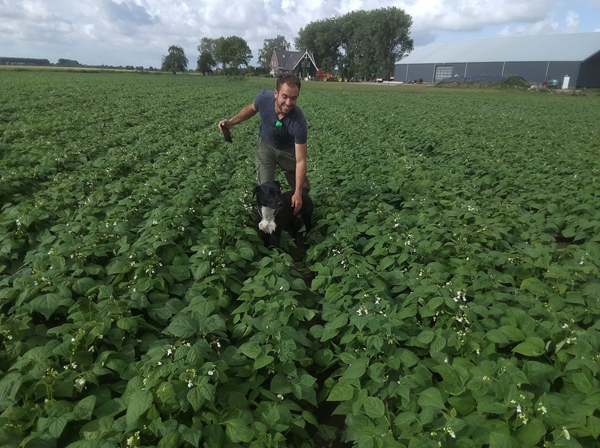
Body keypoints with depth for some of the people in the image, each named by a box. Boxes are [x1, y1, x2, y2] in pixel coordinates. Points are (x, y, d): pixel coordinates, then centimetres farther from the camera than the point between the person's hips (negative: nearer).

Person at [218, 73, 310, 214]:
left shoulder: (298, 121, -38)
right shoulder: (264, 98, -30)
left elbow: (300, 160, -33)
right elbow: (251, 109, -1)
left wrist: (298, 193, -37)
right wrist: (231, 122, -11)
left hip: (289, 150, -1)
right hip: (266, 145, 1)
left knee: (301, 188, 8)